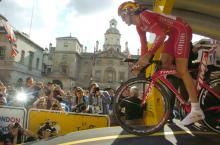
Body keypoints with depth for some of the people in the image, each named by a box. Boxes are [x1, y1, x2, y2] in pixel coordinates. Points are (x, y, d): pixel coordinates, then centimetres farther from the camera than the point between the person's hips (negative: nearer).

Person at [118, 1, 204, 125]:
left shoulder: (144, 15, -18)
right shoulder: (139, 26, 11)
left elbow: (161, 34, -30)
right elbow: (144, 46, 11)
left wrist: (149, 55, -36)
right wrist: (140, 64, 3)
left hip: (182, 30, -10)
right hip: (174, 34, 10)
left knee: (181, 69, -16)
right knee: (164, 63, 3)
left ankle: (196, 110, -11)